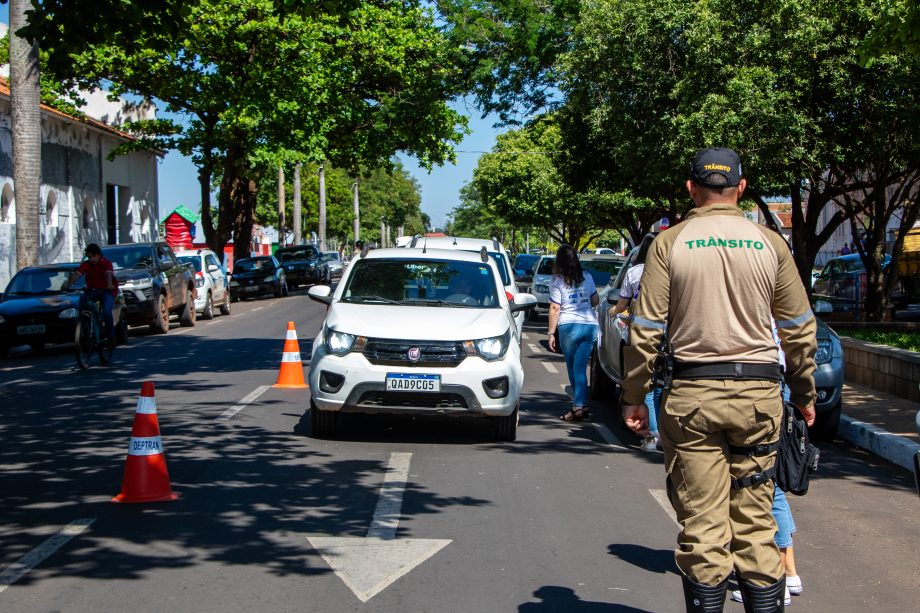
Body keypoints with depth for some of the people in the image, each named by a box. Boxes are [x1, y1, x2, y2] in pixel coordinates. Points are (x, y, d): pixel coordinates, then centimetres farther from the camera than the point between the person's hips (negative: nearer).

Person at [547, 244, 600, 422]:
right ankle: (580, 403, -10)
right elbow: (595, 301, 17)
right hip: (591, 326, 4)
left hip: (569, 327, -3)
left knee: (573, 367, 8)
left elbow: (555, 309, -7)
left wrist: (551, 333, -3)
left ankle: (579, 405, 8)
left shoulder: (557, 281, -4)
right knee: (580, 367, 1)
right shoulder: (587, 278, 9)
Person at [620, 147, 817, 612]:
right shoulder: (770, 244, 4)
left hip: (692, 393, -1)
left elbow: (645, 328, -3)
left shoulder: (670, 243, 0)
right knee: (755, 518, 8)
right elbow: (799, 328, 8)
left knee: (702, 521, 2)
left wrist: (634, 397, 5)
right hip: (759, 391, 2)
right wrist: (804, 393, 18)